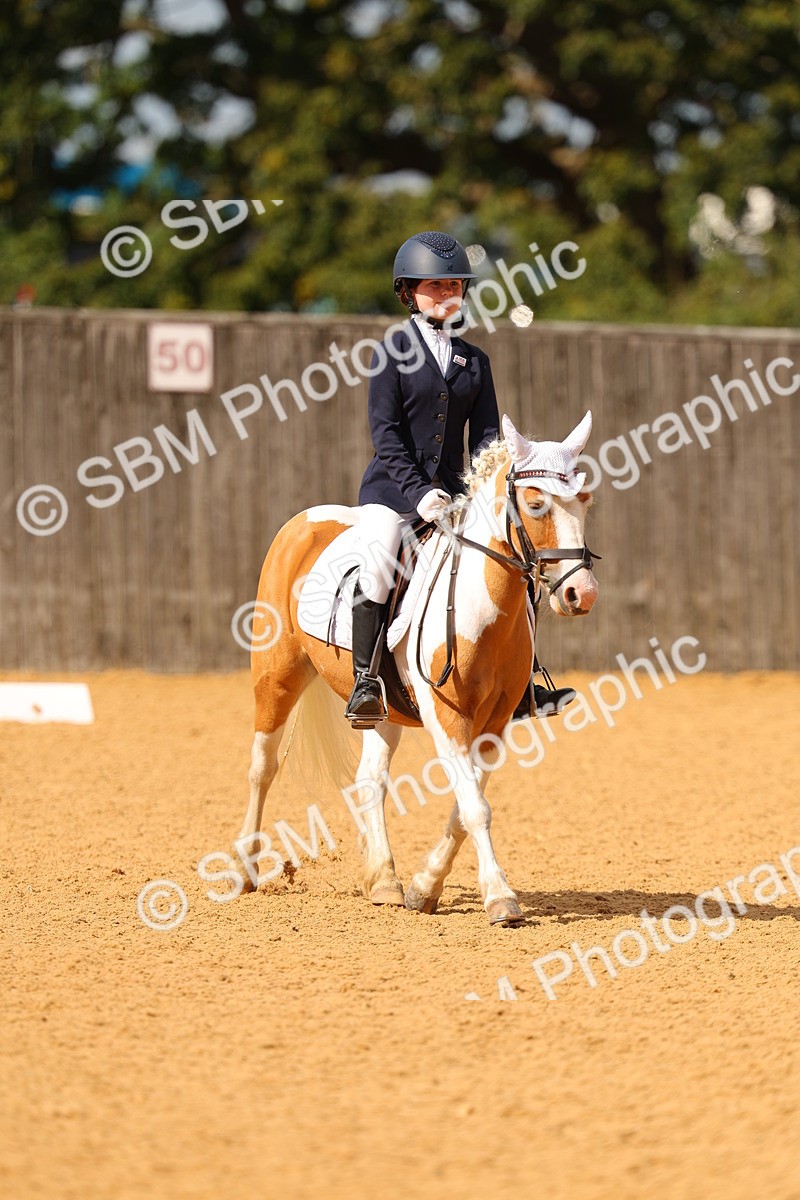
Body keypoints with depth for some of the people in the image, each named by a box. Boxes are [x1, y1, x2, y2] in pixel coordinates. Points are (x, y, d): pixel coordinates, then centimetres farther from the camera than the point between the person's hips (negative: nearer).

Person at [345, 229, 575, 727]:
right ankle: (366, 681, -23)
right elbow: (386, 434, -9)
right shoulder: (394, 351, -1)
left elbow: (485, 435, 8)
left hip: (450, 490, 5)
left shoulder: (474, 360, 12)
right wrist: (418, 492, -21)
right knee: (377, 566, -31)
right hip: (391, 487, -5)